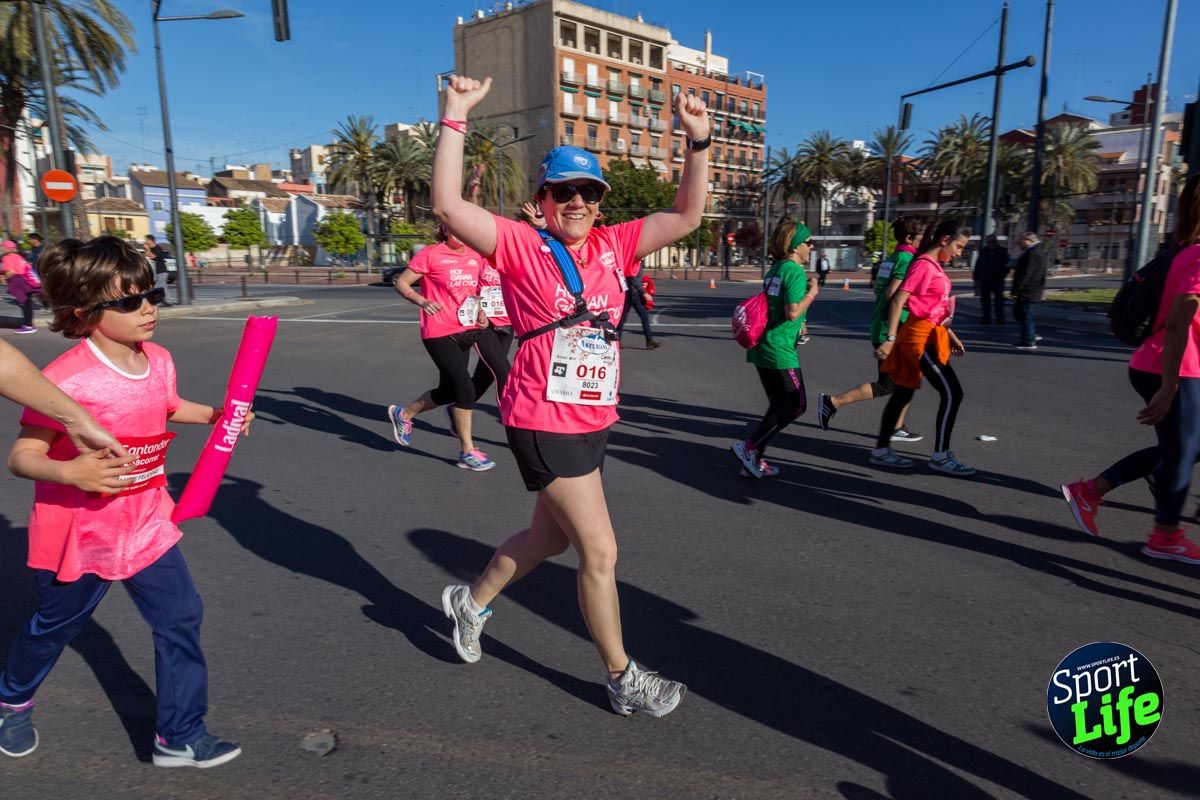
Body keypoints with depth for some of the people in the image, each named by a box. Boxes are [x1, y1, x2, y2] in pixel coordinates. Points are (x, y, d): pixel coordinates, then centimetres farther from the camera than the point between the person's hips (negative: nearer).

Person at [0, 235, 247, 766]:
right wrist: (71, 471, -41)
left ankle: (180, 737, 17)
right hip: (76, 534, -4)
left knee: (180, 619, 1)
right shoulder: (65, 379, -25)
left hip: (146, 526, 5)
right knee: (54, 626, 20)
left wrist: (214, 415, 3)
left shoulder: (159, 361, -4)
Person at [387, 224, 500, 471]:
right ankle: (467, 452, 2)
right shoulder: (431, 254, -8)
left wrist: (480, 311, 5)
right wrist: (423, 301, -20)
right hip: (439, 333, -7)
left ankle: (403, 414, 41)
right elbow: (401, 283, -4)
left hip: (465, 331, 7)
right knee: (465, 388, -13)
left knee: (448, 391, 14)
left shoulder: (475, 257, 9)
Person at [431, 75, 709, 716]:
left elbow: (685, 216, 6)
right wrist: (455, 118, -20)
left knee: (550, 535, 23)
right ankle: (621, 677, 21)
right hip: (543, 423, -7)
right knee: (600, 551, 1)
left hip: (594, 419, 7)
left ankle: (471, 602, 49)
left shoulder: (614, 246, 7)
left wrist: (697, 139, -2)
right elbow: (447, 207, -19)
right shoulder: (521, 246, -8)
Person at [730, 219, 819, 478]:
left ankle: (754, 460, 15)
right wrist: (811, 294, -6)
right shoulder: (795, 271, -12)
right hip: (780, 350, -9)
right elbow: (793, 311, -20)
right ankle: (748, 447, -3)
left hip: (762, 348, 9)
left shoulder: (775, 269, 15)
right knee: (796, 405, 1)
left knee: (780, 406, 15)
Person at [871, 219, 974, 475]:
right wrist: (890, 339, -27)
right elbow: (898, 302, -22)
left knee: (903, 393, 13)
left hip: (930, 336, 10)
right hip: (921, 338, -10)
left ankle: (881, 450, 20)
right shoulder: (924, 265, -15)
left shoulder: (935, 266, 14)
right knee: (952, 393, -6)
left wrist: (950, 334, 23)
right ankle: (941, 455, 3)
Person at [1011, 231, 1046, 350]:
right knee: (1018, 312, 19)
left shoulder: (1032, 253, -20)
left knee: (1025, 314, -4)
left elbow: (1026, 274, -24)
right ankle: (1032, 334, 22)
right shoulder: (1039, 251, 15)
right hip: (1033, 290, 11)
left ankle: (1029, 342, 1)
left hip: (1027, 291, -11)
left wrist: (1017, 290, -22)